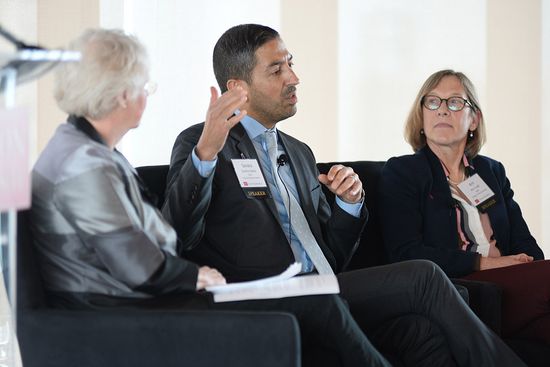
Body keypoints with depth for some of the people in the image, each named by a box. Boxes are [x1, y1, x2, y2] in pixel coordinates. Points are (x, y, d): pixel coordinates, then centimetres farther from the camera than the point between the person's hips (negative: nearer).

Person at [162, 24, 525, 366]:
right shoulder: (196, 144, 3)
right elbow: (177, 235, -14)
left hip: (321, 298, 6)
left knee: (418, 331, -24)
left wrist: (350, 203, 6)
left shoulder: (299, 152, 25)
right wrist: (205, 154, -27)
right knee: (423, 276, -18)